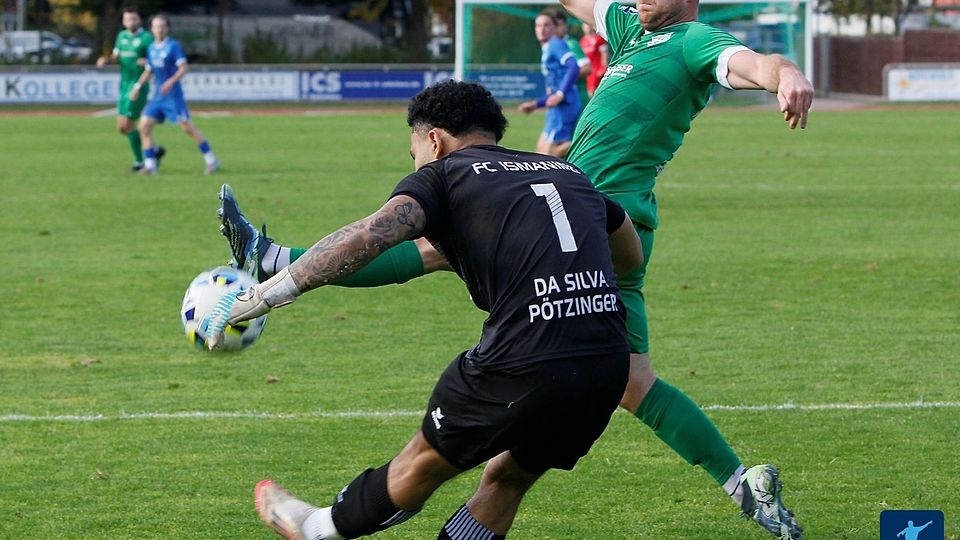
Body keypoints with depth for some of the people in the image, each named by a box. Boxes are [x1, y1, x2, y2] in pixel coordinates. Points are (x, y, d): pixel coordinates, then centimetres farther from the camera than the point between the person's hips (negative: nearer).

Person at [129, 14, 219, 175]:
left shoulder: (174, 46, -8)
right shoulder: (151, 48, 12)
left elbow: (183, 68, -16)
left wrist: (171, 81, -29)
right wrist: (138, 86, 15)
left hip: (173, 95, -7)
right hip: (157, 96, 7)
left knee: (187, 127, -8)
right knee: (144, 126, -3)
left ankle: (211, 160, 1)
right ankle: (150, 165, 2)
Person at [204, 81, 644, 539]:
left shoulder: (442, 175, 8)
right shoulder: (568, 174, 24)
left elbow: (371, 234, -12)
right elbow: (632, 256, 39)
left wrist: (269, 293, -11)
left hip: (523, 366, -5)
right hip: (608, 367, 5)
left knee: (425, 461, 21)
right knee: (506, 480, 26)